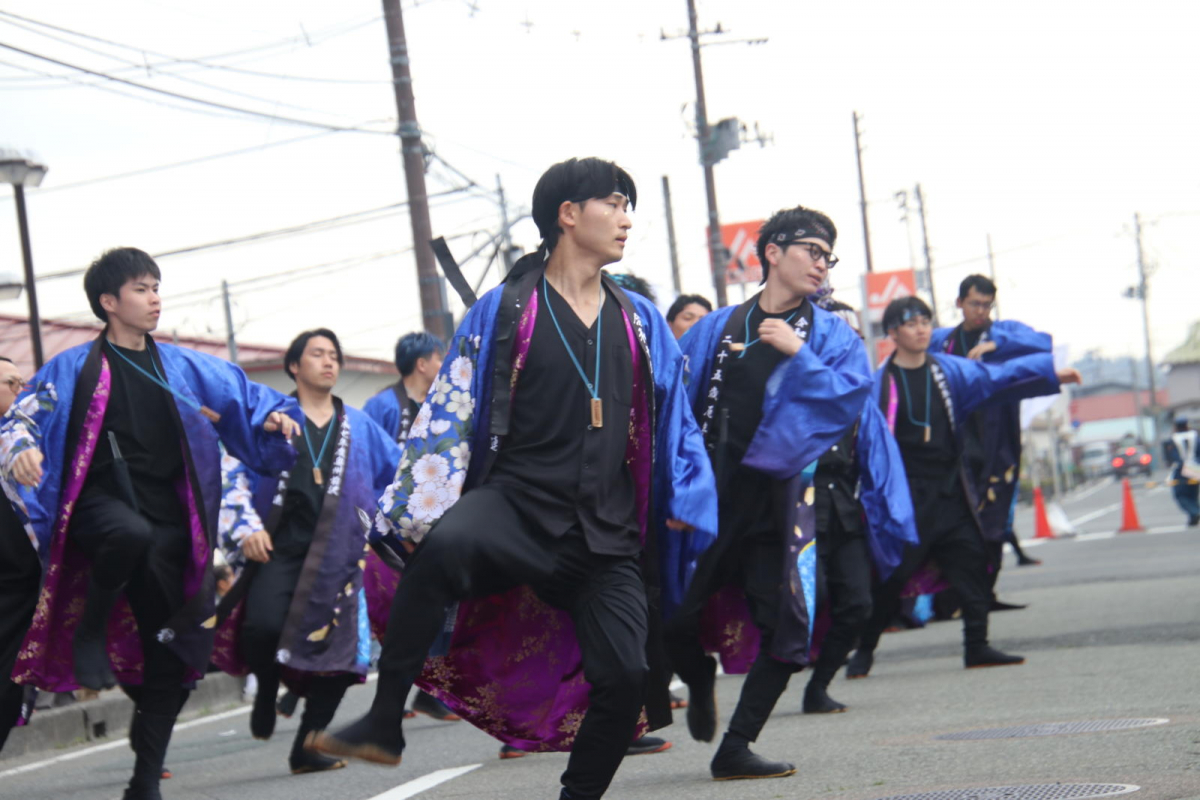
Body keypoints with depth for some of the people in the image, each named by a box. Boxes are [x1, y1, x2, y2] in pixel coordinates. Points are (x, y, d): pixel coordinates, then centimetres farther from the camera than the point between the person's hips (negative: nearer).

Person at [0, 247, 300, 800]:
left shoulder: (183, 369, 16)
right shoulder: (76, 369, 7)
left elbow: (242, 396, 19)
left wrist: (273, 416, -1)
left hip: (165, 517, 4)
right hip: (100, 501, -4)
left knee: (171, 649, -1)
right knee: (133, 534, -42)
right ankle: (89, 628, -15)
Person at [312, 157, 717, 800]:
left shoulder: (639, 322, 16)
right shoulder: (504, 311, 4)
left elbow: (674, 417, 21)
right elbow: (448, 414, 1)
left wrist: (687, 500, 9)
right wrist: (421, 512, -8)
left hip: (608, 536, 4)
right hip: (517, 506, -4)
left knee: (626, 675, -11)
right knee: (443, 546, -37)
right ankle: (383, 724, -28)